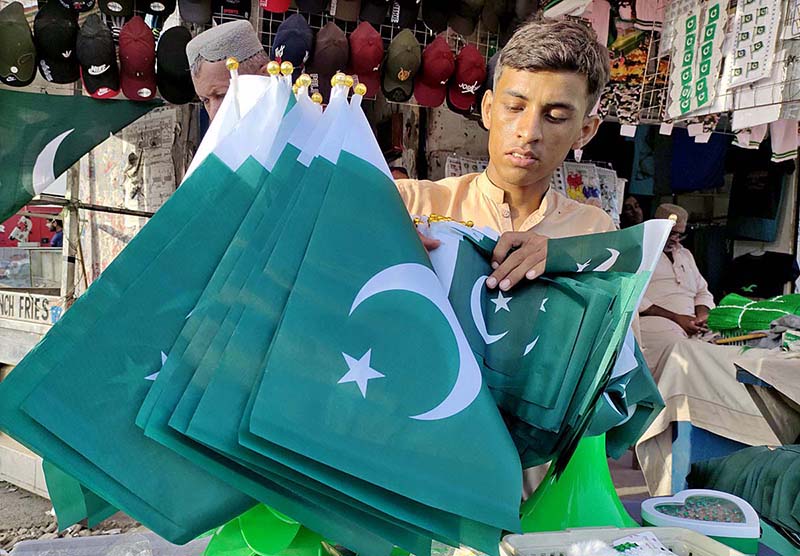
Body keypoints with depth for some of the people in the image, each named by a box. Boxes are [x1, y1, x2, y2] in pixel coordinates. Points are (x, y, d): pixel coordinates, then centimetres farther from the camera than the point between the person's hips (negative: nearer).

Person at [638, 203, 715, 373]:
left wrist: (702, 315, 4)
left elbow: (703, 291, 29)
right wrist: (676, 318, -13)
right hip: (651, 319, -6)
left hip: (691, 324, 6)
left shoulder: (685, 254, 30)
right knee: (675, 343, -36)